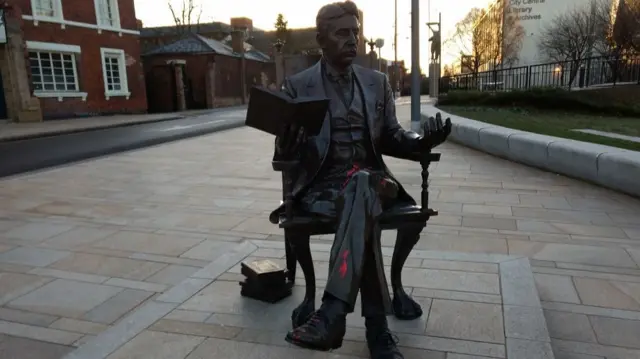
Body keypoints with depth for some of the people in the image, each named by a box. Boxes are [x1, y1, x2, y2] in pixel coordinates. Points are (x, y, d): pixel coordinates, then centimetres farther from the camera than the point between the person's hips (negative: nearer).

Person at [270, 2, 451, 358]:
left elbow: (390, 139, 16)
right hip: (322, 186, -1)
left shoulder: (378, 82, 14)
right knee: (365, 211, -35)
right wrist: (288, 130, -23)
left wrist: (423, 141, -6)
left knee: (362, 184, -36)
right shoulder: (297, 86, 4)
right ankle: (377, 328, -28)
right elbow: (285, 155, 2)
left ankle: (333, 312, -41)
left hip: (369, 180, 2)